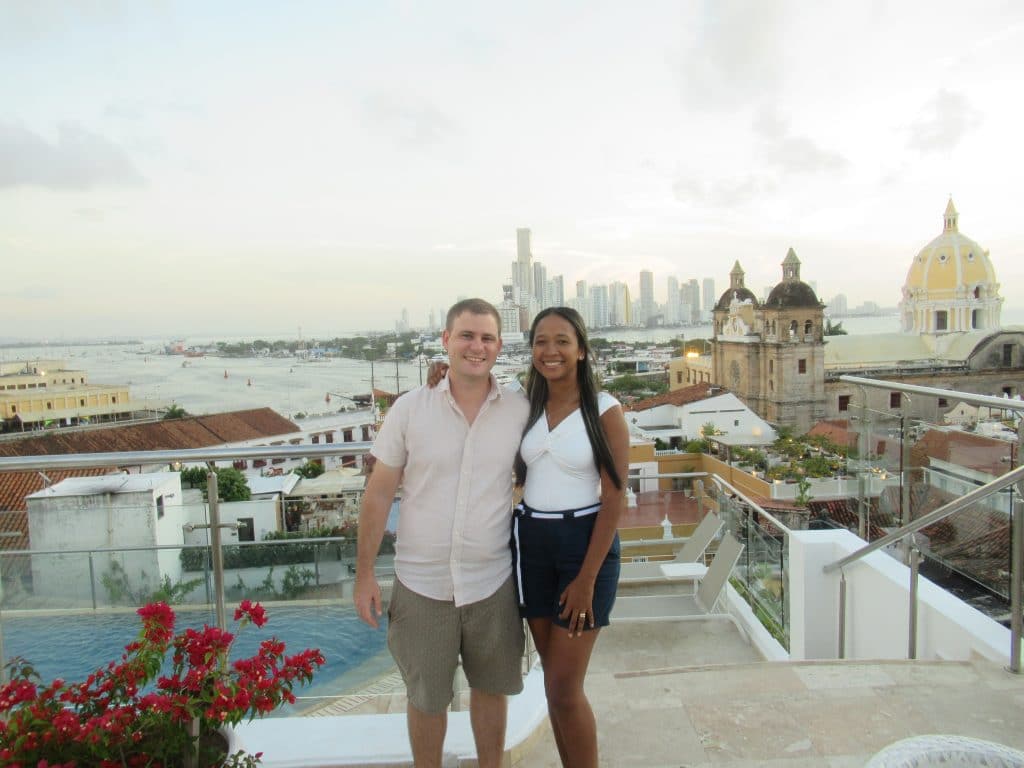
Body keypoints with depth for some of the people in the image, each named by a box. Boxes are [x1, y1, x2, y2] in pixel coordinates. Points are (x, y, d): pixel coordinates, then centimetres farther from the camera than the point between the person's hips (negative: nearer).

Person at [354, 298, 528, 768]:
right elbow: (378, 494, -3)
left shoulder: (520, 412, -5)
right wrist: (364, 574, -3)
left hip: (493, 583, 1)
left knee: (490, 688, 20)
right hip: (421, 584, 0)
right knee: (426, 698, 17)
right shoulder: (410, 408, -7)